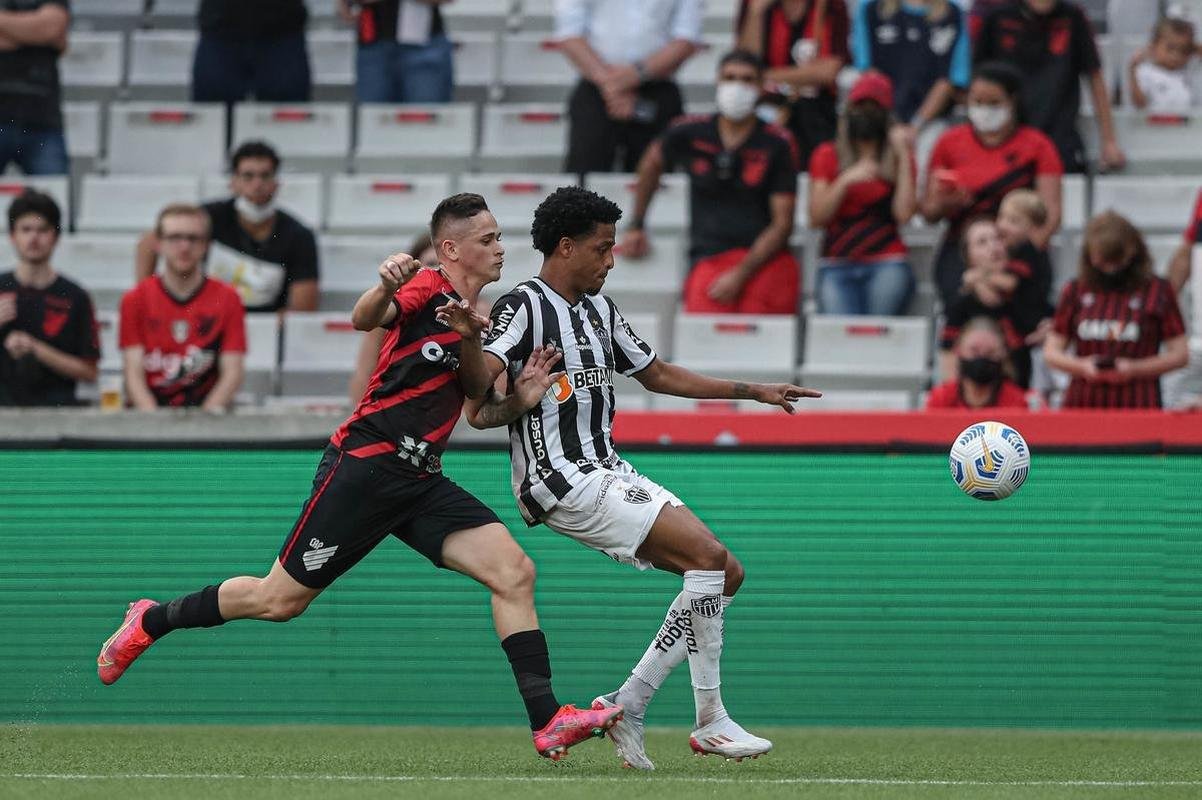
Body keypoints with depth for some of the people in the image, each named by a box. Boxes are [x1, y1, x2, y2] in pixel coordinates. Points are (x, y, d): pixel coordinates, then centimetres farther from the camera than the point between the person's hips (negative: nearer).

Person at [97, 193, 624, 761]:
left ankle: (548, 723, -14)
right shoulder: (428, 288, -8)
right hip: (363, 467, -8)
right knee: (279, 600, 0)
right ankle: (150, 621, 22)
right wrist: (386, 286, -50)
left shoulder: (474, 317, 16)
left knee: (514, 574, -10)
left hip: (421, 480, 8)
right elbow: (366, 319, -28)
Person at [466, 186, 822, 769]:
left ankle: (628, 704, 4)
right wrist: (517, 400, -43)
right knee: (708, 553, -19)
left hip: (608, 473, 10)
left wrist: (755, 391, 29)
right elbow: (479, 392, -20)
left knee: (726, 575, 3)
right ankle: (710, 721, -13)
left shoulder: (599, 309, 17)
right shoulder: (522, 307, -9)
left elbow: (657, 374, 29)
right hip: (564, 481, -10)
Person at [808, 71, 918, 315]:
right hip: (837, 266, 0)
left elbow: (903, 214, -4)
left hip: (886, 265, 0)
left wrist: (903, 156, -1)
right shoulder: (827, 155, 15)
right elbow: (816, 217, 4)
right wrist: (845, 181, -9)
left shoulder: (899, 158, 13)